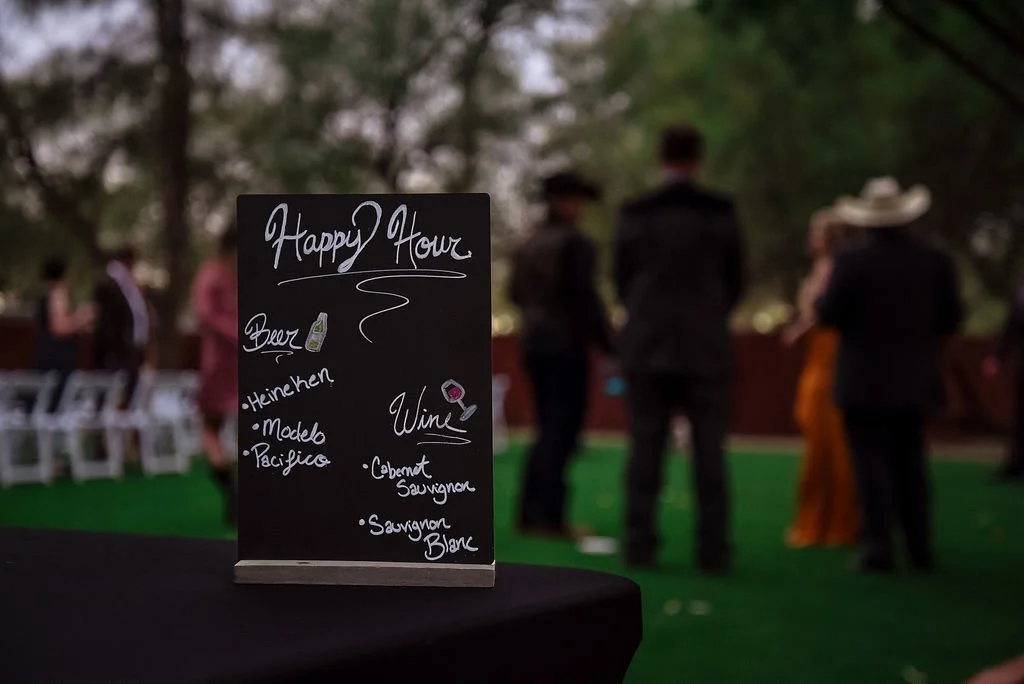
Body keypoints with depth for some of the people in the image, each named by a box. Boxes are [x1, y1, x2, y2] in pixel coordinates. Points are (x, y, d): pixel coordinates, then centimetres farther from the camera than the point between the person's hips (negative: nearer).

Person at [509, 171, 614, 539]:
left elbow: (517, 294, 17)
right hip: (566, 344, -8)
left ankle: (530, 513, 12)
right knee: (563, 430, -5)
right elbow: (585, 296, -15)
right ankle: (550, 517, -6)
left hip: (534, 343, 8)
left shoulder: (528, 245, 13)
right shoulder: (574, 242, -11)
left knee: (549, 428, 13)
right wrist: (606, 343, -11)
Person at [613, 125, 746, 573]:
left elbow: (622, 282, 5)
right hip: (706, 348, -1)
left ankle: (640, 547, 4)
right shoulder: (721, 212, -3)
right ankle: (713, 550, 1)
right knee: (708, 452, 2)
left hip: (646, 347, 1)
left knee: (645, 450, 4)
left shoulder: (634, 214, -1)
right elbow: (736, 281, 3)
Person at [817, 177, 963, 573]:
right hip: (915, 382, 4)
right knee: (911, 464, 12)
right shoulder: (935, 262, -1)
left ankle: (878, 547, -4)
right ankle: (920, 548, 14)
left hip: (864, 383, -3)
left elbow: (828, 315, -13)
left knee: (871, 464, -1)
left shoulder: (852, 263, -12)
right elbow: (951, 319, 2)